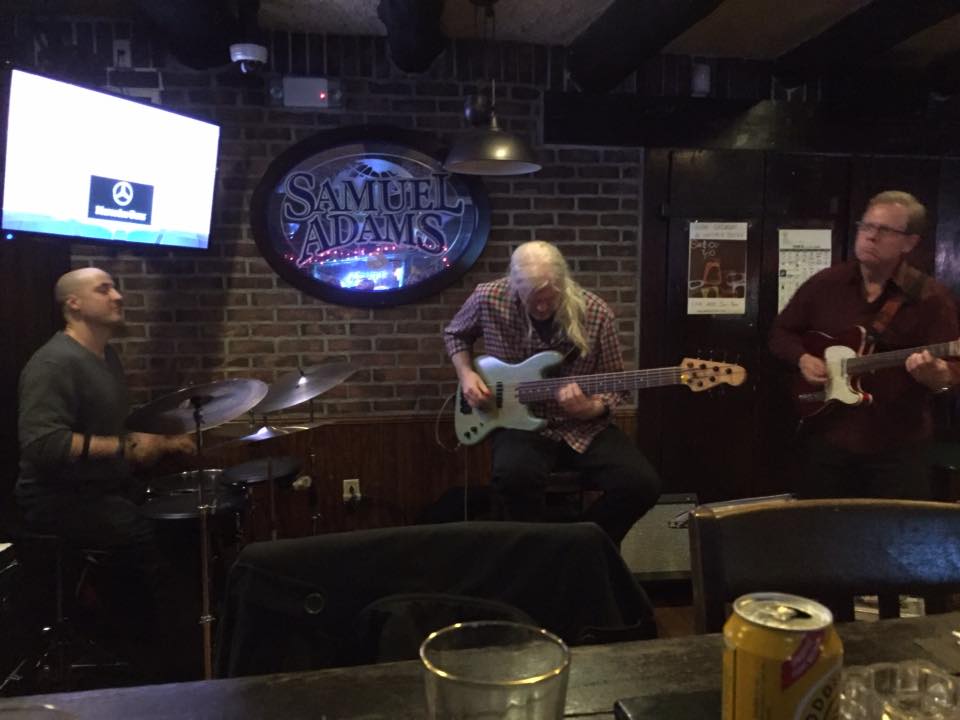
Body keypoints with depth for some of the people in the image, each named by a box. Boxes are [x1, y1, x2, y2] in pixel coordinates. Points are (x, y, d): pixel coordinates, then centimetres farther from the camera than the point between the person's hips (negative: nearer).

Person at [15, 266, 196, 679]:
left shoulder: (107, 357, 12)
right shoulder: (54, 363, -19)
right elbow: (41, 445, -28)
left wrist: (160, 442, 10)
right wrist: (123, 447, -28)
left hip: (104, 486, 9)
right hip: (58, 498, -9)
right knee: (148, 534, -25)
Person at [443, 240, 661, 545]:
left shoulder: (596, 313, -9)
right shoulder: (488, 299, -9)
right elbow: (454, 334, 13)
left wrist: (591, 409, -21)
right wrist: (466, 374, -5)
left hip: (583, 426, 2)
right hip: (520, 422, -1)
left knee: (642, 485, -20)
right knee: (515, 476, -36)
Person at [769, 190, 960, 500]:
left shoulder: (931, 297, -6)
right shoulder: (824, 284, 2)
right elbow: (781, 332, 11)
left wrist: (933, 373, -32)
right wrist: (802, 359, -8)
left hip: (898, 448, -2)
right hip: (826, 439, 2)